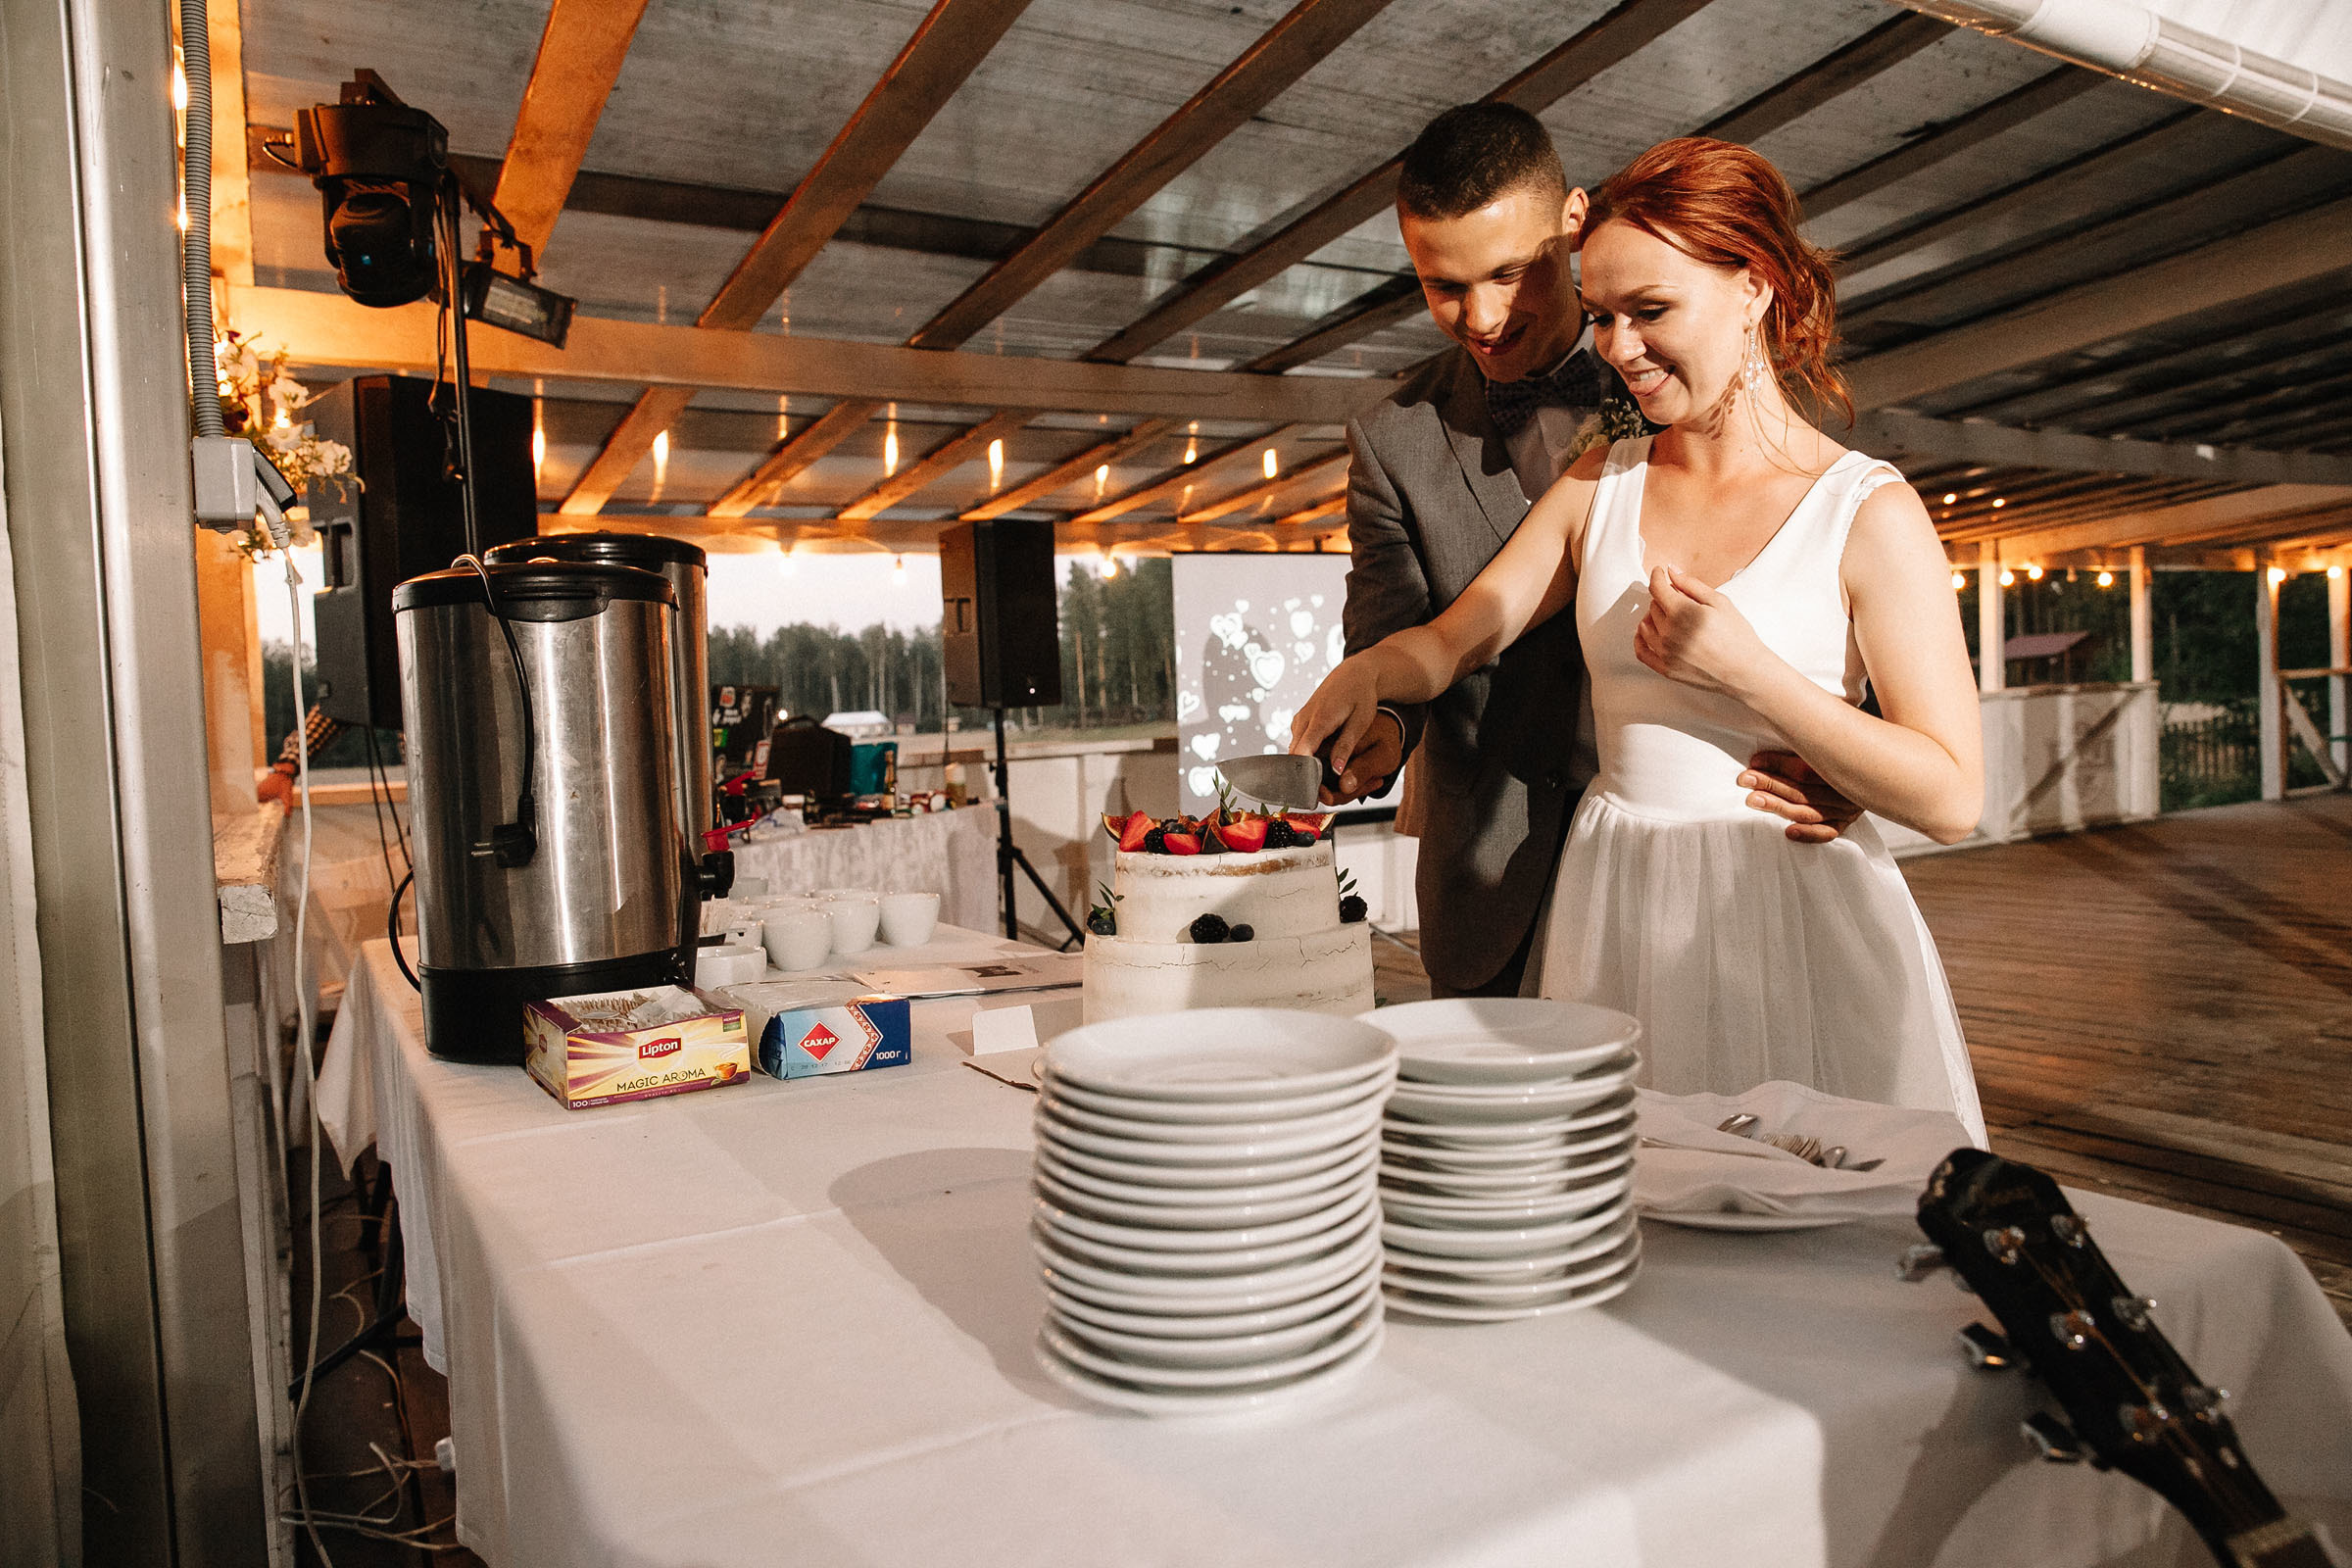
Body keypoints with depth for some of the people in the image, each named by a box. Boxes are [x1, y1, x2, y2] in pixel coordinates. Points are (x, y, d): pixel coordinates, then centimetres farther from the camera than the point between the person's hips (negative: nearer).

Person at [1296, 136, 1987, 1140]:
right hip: (1612, 915, 4)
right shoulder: (1600, 485, 7)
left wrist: (1743, 669, -20)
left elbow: (1951, 798, -11)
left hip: (1796, 924, -3)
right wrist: (1370, 672, -13)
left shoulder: (1869, 512, -7)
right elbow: (1452, 641, 9)